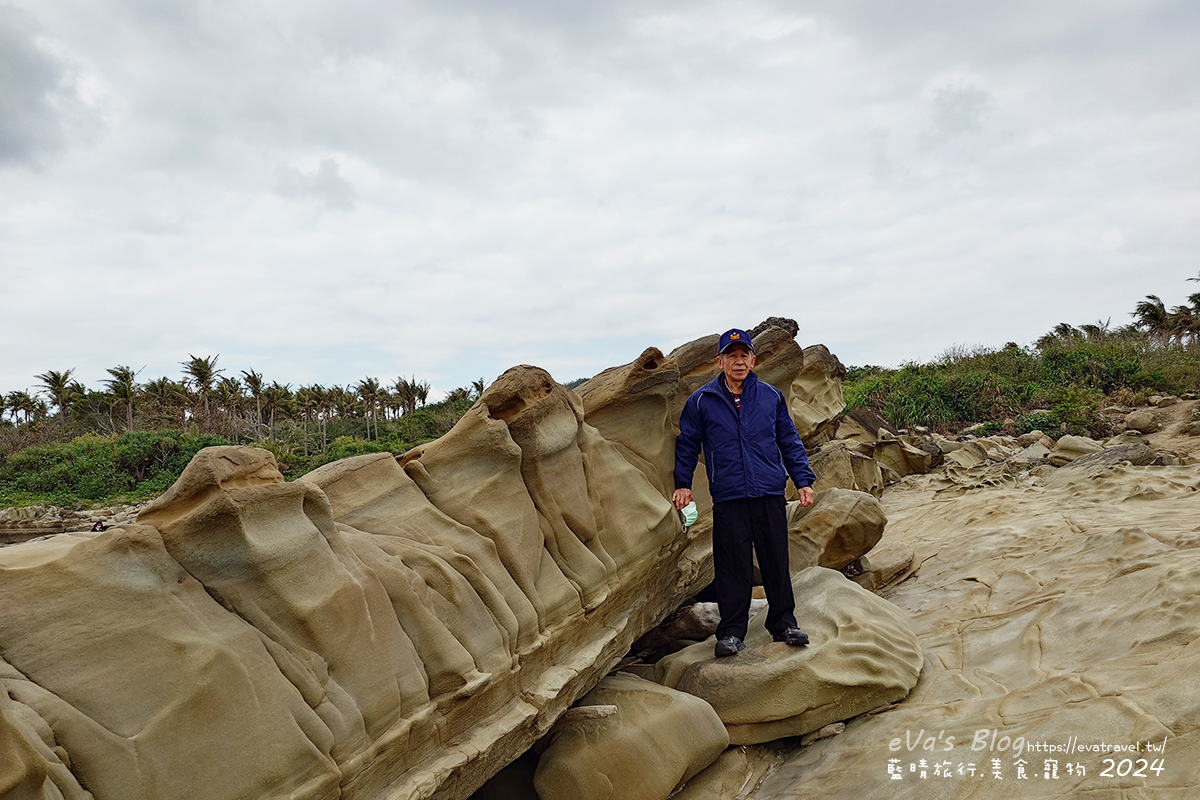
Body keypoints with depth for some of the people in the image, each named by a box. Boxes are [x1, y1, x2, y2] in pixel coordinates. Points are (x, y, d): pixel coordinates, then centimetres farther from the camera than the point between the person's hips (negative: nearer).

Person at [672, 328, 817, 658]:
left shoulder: (771, 396, 9)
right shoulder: (701, 401, 3)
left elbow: (789, 441, 15)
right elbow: (687, 444, 12)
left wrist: (803, 480, 10)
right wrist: (683, 483, 5)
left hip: (771, 494, 2)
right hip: (728, 498, -2)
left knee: (777, 562, 8)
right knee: (733, 567, 1)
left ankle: (783, 624, 23)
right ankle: (731, 632, 12)